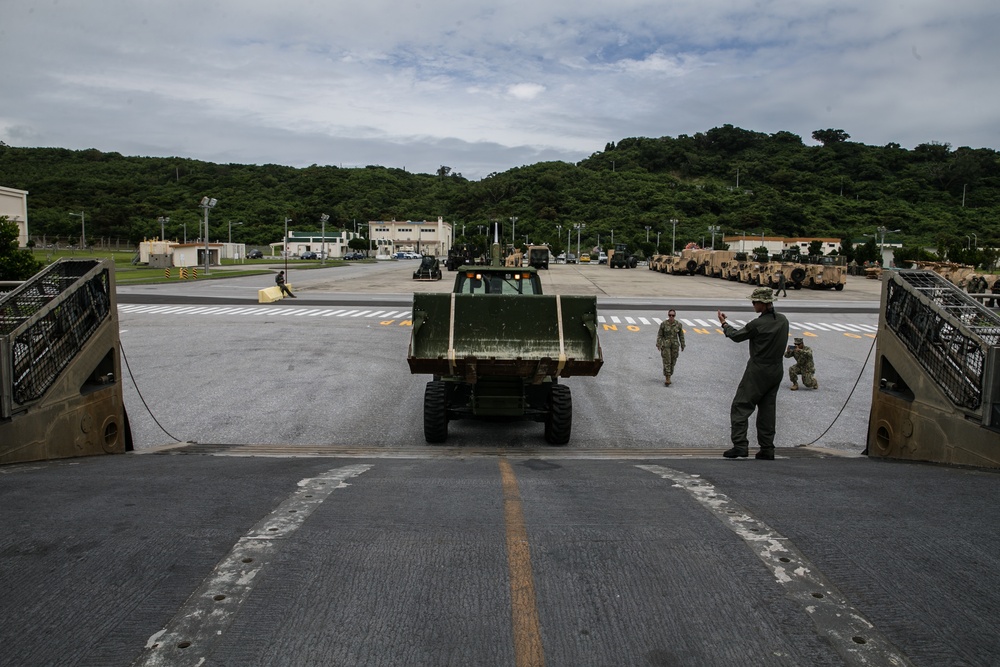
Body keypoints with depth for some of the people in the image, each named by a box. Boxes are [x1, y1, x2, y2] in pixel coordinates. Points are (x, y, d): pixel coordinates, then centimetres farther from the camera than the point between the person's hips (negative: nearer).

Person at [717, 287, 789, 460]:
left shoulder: (757, 324, -19)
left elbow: (737, 336, -3)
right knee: (767, 409, 12)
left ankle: (740, 445, -9)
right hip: (777, 371, 7)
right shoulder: (783, 320, 2)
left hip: (758, 371, -7)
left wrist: (724, 324, 14)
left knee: (741, 406, -1)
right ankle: (767, 449, 13)